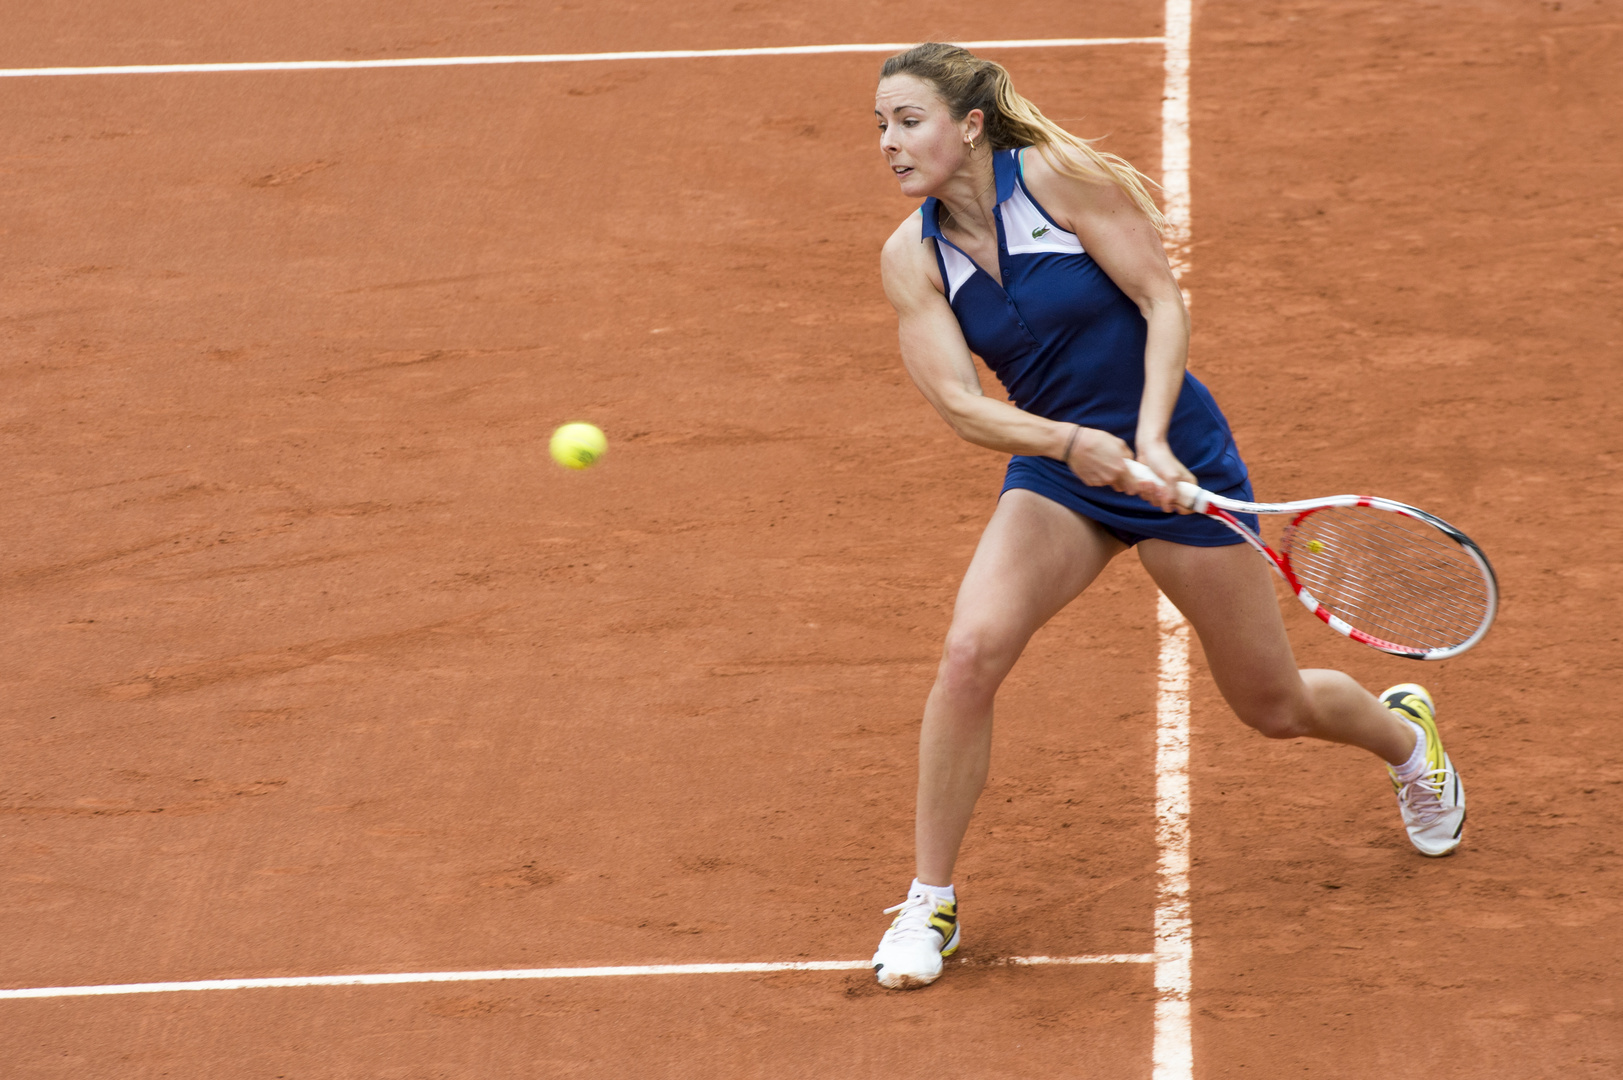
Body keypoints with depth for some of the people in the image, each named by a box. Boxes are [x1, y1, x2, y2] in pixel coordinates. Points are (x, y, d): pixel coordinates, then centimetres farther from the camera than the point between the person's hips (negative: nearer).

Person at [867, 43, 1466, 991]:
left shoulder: (1058, 177, -18)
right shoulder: (912, 256, -7)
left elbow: (1164, 302, -15)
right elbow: (959, 403, -14)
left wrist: (1150, 438, -28)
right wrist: (1071, 443, -32)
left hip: (1174, 457, -3)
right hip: (1054, 475, 3)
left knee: (1273, 705, 9)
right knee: (972, 648, -24)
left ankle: (1403, 732, 45)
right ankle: (931, 902, -10)